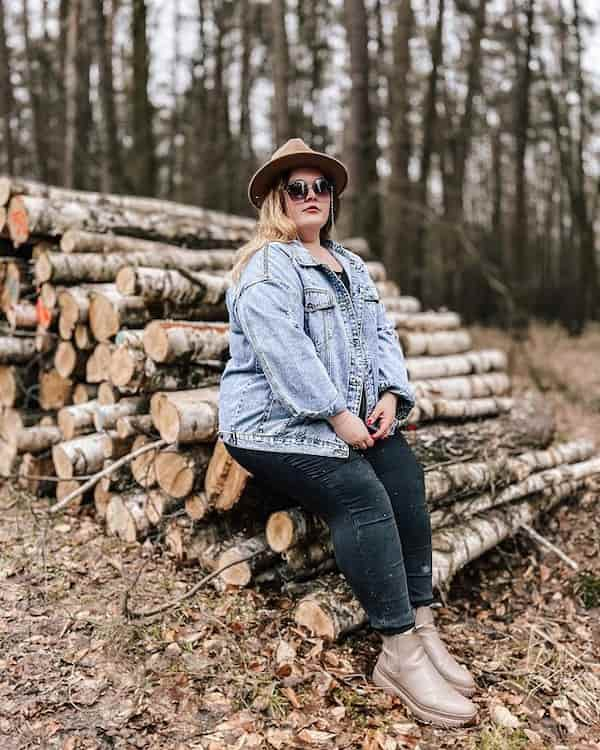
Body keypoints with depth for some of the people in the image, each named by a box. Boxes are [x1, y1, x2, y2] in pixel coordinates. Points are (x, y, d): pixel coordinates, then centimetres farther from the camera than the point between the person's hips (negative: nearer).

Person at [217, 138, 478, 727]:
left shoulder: (352, 266, 21)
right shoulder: (267, 265, -5)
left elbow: (382, 335, 14)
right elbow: (284, 349, -20)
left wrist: (390, 396, -4)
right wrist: (338, 414, -22)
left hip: (353, 417, 7)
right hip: (276, 421, -7)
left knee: (406, 477, -18)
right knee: (361, 497, -26)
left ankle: (422, 626, -10)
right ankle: (401, 654, -19)